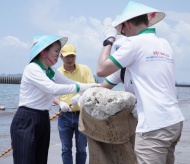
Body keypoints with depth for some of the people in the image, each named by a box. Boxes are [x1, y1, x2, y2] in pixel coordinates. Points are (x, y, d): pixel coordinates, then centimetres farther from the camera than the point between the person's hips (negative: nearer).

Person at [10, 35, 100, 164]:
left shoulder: (52, 72, 12)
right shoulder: (32, 68, -14)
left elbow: (71, 82, 10)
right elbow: (52, 88, -24)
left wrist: (94, 87, -3)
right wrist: (80, 87, -21)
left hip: (44, 119, 8)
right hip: (26, 120, -8)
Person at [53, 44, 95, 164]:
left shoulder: (84, 69, 0)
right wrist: (60, 103, -18)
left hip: (82, 114, 0)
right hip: (65, 116, 1)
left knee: (81, 149, 9)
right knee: (66, 149, 8)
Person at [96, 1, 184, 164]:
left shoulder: (135, 42, -5)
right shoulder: (165, 44, 15)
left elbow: (102, 70, -4)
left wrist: (109, 39, 8)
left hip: (154, 126, -8)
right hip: (175, 120, 8)